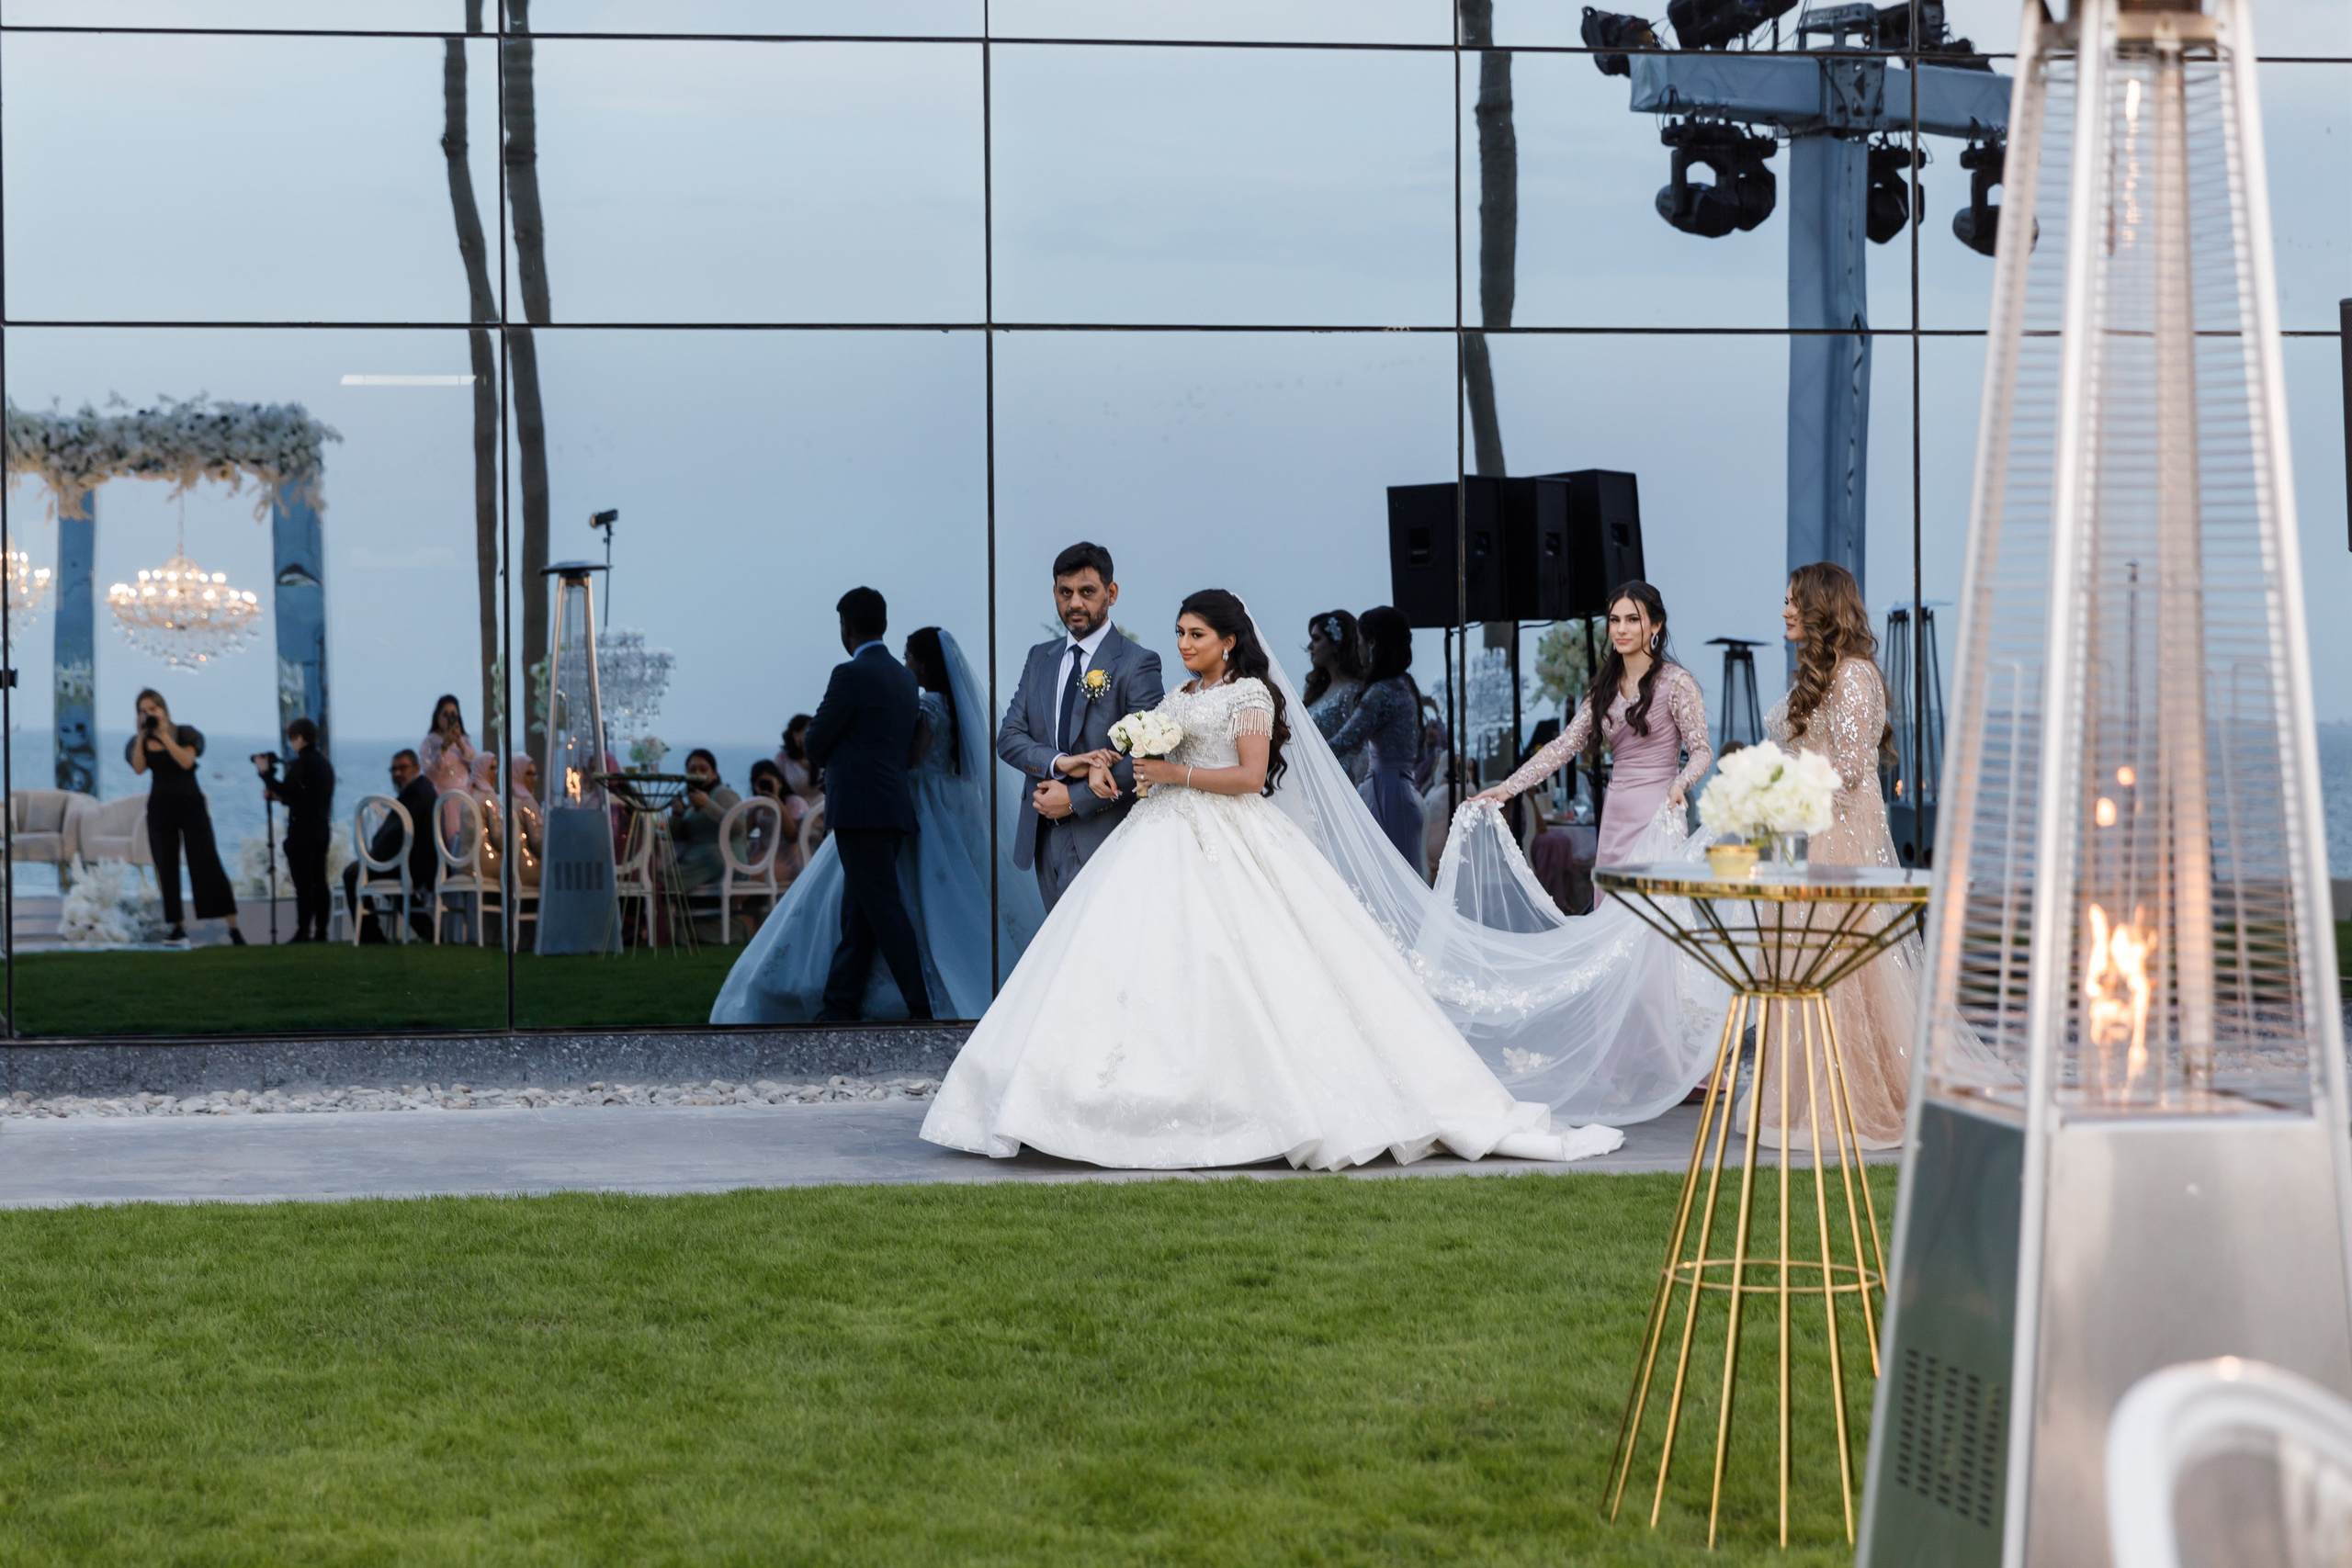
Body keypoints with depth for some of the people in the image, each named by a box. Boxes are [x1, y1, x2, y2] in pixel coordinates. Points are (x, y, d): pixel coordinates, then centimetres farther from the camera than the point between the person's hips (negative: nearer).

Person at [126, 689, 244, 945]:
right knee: (167, 868, 1)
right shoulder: (142, 741, 7)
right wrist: (142, 736, -13)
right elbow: (138, 768, -9)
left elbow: (186, 761, -17)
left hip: (190, 803, -3)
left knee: (207, 864, -7)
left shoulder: (184, 733, 0)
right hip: (160, 806, 3)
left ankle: (233, 927, -7)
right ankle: (178, 926, 8)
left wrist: (164, 735, -18)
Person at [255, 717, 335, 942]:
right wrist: (278, 796, 21)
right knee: (319, 881, 8)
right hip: (322, 830, 8)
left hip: (302, 831, -8)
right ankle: (320, 931, 9)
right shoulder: (324, 763, 15)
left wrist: (266, 773, -9)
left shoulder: (300, 763, -13)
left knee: (303, 883, -8)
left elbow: (287, 792, -19)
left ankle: (303, 932, -10)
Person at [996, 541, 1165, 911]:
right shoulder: (1040, 658, 15)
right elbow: (1008, 737, 8)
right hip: (1044, 836, 6)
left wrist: (1075, 799, -13)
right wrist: (1058, 763, -12)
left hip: (1101, 837, -6)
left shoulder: (1138, 663, -5)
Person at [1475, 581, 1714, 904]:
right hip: (1614, 815, 6)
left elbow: (1702, 750, -6)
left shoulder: (1676, 682, -3)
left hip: (1656, 815, -6)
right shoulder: (1604, 688, 15)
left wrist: (1680, 784, -27)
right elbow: (1564, 746, 12)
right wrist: (1508, 788, 5)